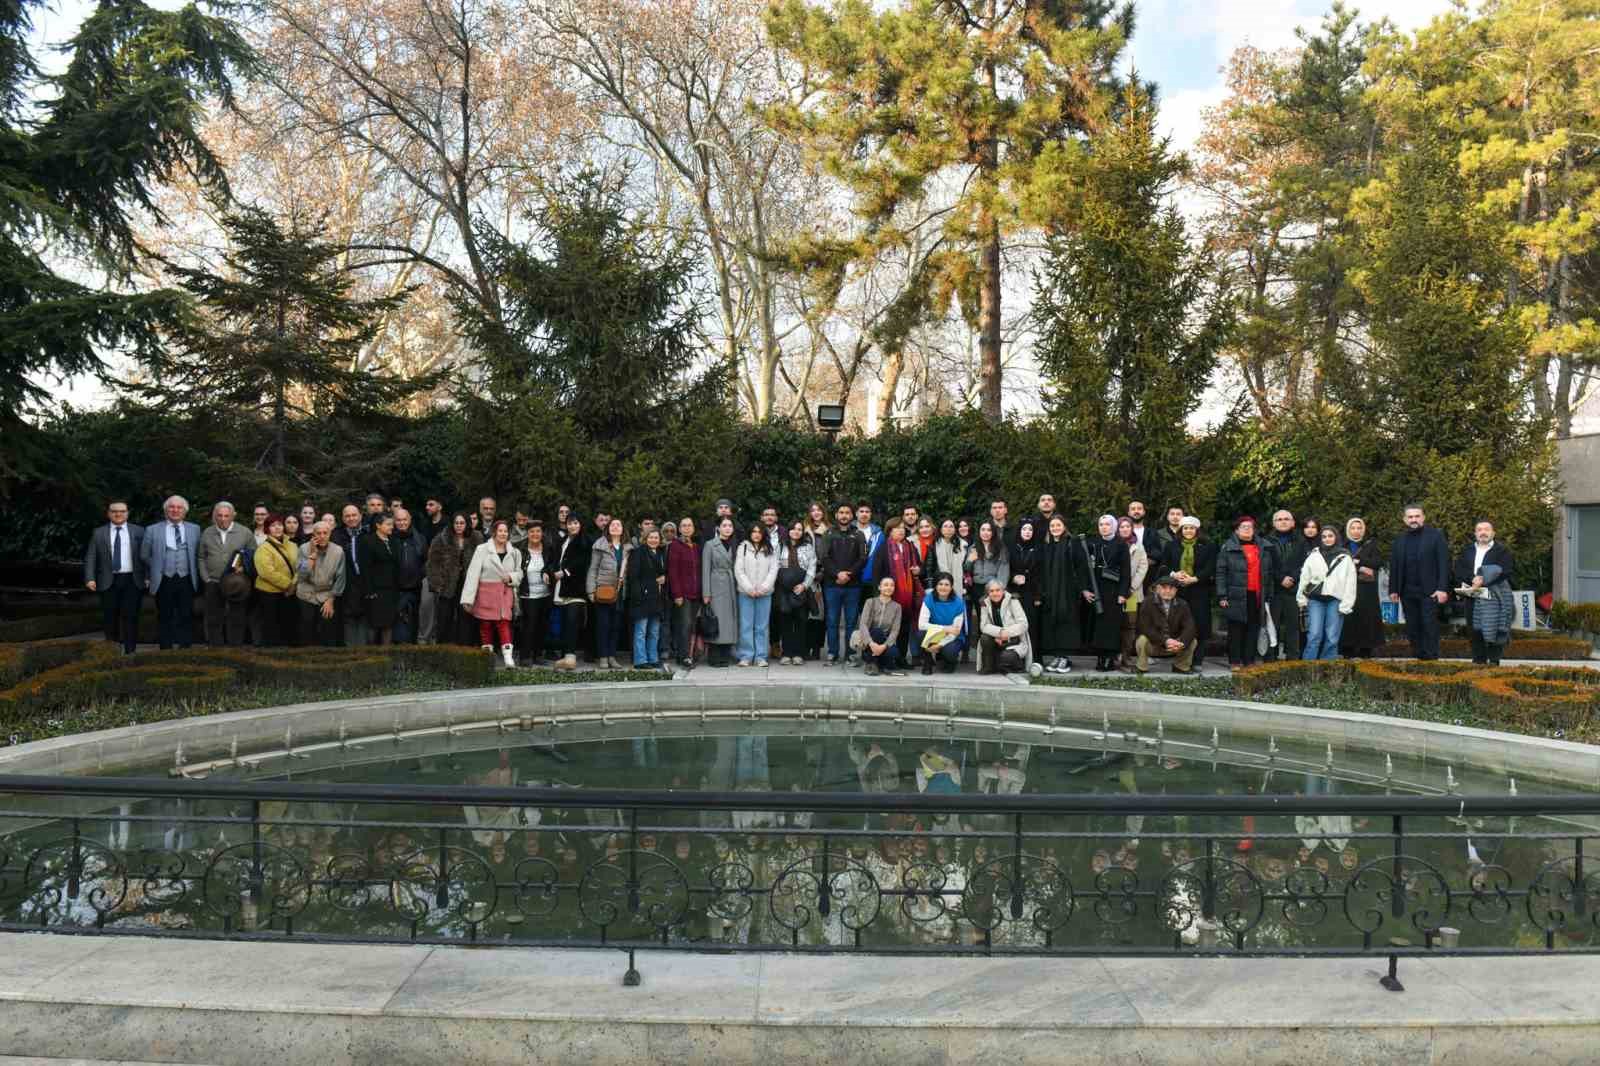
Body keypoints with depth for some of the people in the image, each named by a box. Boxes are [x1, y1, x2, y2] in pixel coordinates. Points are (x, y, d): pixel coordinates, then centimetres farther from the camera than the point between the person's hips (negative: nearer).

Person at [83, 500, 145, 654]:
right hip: (108, 582, 1)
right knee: (110, 617, 7)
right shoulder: (99, 533, 7)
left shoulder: (138, 531, 5)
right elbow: (90, 558, 4)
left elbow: (145, 555, 3)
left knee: (130, 616, -3)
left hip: (132, 581, -1)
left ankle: (129, 650, 1)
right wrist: (90, 578, -8)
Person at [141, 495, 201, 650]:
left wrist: (197, 577, 6)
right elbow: (145, 556, 7)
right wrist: (148, 578, 6)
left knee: (186, 617, 1)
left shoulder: (194, 529, 8)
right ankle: (166, 650, 12)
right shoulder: (153, 530, 4)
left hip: (186, 581, 1)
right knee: (165, 618, 5)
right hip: (163, 582, -1)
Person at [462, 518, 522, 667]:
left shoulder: (514, 553, 10)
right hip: (486, 593, -1)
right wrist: (468, 598, -13)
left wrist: (511, 577, -6)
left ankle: (508, 657, -16)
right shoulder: (482, 549, 0)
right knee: (485, 626, 4)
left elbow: (520, 573, 19)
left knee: (504, 623, -11)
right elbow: (473, 573, -6)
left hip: (505, 594, 1)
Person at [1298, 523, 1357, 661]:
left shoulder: (1345, 557, 6)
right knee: (1314, 636, -5)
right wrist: (1301, 599, 3)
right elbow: (1304, 578, 9)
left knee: (1332, 638, 0)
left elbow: (1350, 582, 2)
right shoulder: (1313, 555, 9)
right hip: (1315, 599, 0)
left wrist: (1346, 604, -5)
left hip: (1336, 600, 0)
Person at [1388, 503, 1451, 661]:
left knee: (1429, 626, -7)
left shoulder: (1435, 536, 1)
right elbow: (1394, 567, 14)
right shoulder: (1400, 540, 13)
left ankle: (1430, 658, -4)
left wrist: (1442, 588, -12)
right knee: (1413, 628, 5)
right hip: (1407, 593, 4)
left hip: (1429, 591, -4)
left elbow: (1444, 563, -5)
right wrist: (1393, 590, 7)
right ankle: (1417, 657, 11)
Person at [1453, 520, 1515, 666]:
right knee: (1475, 631, 2)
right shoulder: (1467, 551, 17)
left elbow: (1503, 571, -8)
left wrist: (1483, 580, -17)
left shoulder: (1502, 550, 5)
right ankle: (1478, 661, 9)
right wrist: (1473, 578, -11)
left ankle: (1494, 661, 0)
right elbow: (1459, 570, 7)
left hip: (1494, 596, -3)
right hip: (1473, 597, 4)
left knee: (1493, 630, -8)